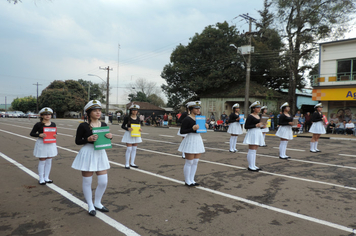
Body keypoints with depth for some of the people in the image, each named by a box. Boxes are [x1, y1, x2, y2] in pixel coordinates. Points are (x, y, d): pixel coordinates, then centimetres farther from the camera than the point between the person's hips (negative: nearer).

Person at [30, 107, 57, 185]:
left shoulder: (53, 124, 5)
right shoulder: (38, 124, -7)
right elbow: (32, 133, -3)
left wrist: (55, 135, -7)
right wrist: (39, 135, -21)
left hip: (51, 144, 4)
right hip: (42, 144, -4)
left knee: (49, 161, 10)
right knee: (42, 161, 2)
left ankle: (46, 178, 23)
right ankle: (41, 179, 14)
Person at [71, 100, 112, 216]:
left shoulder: (104, 125, 4)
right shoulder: (83, 126, -10)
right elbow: (77, 141, -4)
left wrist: (110, 136, -8)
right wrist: (88, 139, -21)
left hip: (100, 153, 5)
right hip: (87, 154, -4)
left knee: (103, 182, 7)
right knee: (87, 182, 7)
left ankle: (97, 203, 31)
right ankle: (90, 206, 27)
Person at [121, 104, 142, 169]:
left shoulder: (138, 119, 7)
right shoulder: (127, 118, -7)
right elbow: (123, 126, -5)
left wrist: (140, 129, -6)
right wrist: (128, 128, -23)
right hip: (129, 134, -5)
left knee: (134, 149, 10)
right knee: (129, 149, -6)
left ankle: (132, 163, 20)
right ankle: (127, 164, 5)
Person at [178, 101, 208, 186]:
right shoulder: (187, 119, -13)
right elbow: (182, 131, -15)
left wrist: (205, 126, 1)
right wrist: (192, 129, -24)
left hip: (198, 140, 8)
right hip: (190, 140, -8)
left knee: (195, 162, 11)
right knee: (189, 162, 0)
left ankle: (192, 180, 22)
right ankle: (187, 181, 13)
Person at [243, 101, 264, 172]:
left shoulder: (258, 116, 13)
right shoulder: (250, 116, -12)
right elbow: (246, 126, -16)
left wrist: (261, 125, 6)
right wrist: (256, 125, -20)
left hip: (258, 133, 9)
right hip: (252, 133, -9)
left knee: (255, 150, 13)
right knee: (252, 150, -5)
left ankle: (253, 165, 20)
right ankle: (250, 166, 2)